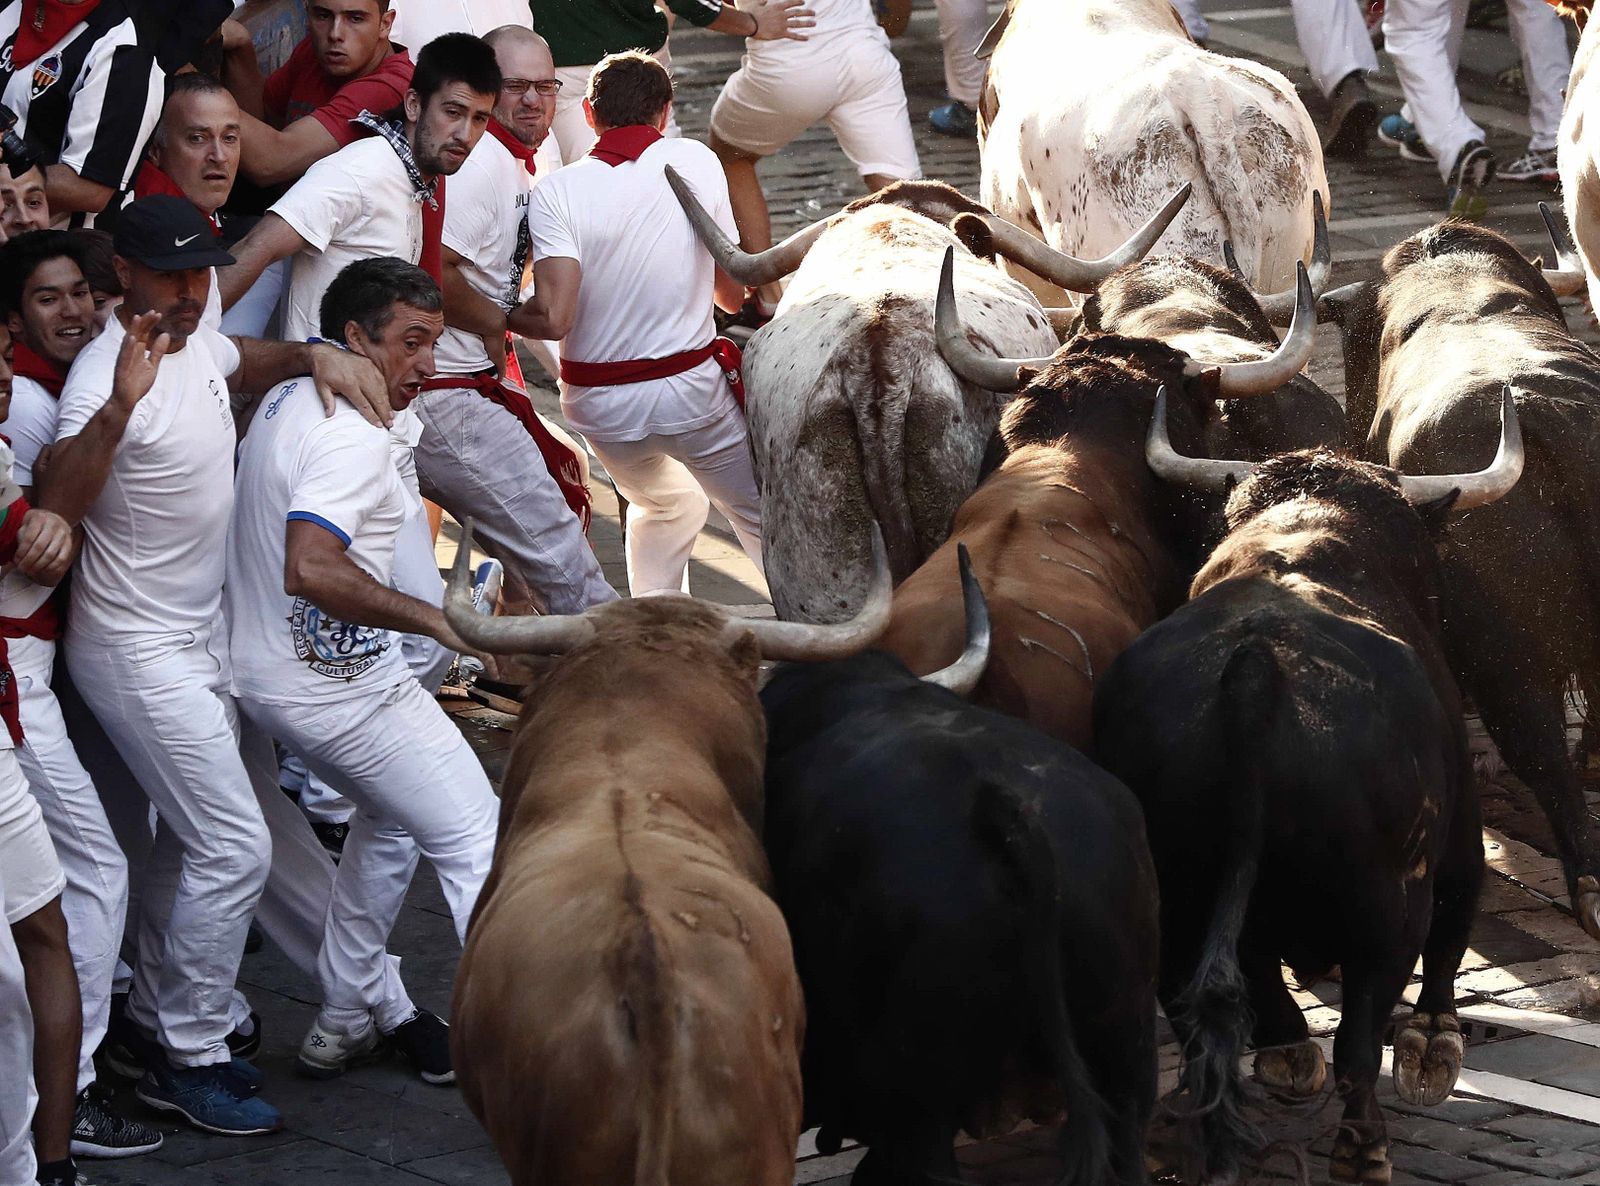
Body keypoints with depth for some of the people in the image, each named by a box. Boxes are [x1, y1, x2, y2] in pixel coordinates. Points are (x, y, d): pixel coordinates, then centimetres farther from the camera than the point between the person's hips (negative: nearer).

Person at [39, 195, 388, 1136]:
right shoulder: (108, 370, -24)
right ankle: (189, 1060, 0)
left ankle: (159, 1018, 31)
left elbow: (251, 361, 28)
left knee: (194, 838, 17)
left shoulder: (198, 343, 3)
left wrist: (319, 355, 5)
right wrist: (119, 404, -49)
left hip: (201, 635, 9)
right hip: (138, 650, -9)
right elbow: (57, 511, -36)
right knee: (237, 848, -10)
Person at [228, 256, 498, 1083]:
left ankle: (343, 1024, 29)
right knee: (476, 840, -7)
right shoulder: (350, 438, -24)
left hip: (265, 668, 11)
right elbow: (312, 568, -37)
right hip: (343, 689, -11)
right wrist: (435, 620, -35)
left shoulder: (285, 399, 8)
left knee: (391, 817, 28)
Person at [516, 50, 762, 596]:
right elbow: (733, 294, 3)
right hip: (693, 388, -2)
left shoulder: (556, 193, -11)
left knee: (667, 505, 30)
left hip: (599, 405, 2)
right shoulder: (697, 162, -6)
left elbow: (553, 319, -21)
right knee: (765, 520, 13)